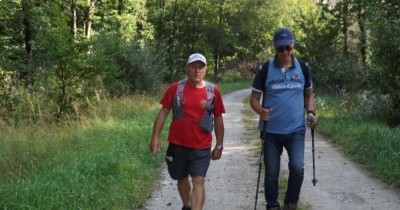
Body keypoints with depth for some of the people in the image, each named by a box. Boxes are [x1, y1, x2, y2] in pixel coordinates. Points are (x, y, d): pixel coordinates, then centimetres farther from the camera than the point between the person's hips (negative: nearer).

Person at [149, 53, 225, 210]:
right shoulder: (175, 88, -5)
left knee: (198, 182, -8)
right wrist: (155, 137, -6)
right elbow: (163, 112, 0)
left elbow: (218, 119, 3)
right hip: (177, 145, 2)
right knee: (182, 179, 19)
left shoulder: (213, 91, -4)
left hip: (201, 147, -1)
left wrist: (219, 145, 4)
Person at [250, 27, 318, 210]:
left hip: (296, 130, 1)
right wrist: (260, 110, -23)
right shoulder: (265, 69, -5)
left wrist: (310, 112, -4)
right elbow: (254, 98, -1)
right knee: (271, 172, 8)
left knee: (297, 168, -13)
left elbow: (308, 94, 14)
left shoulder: (303, 68, 2)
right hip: (271, 131, 0)